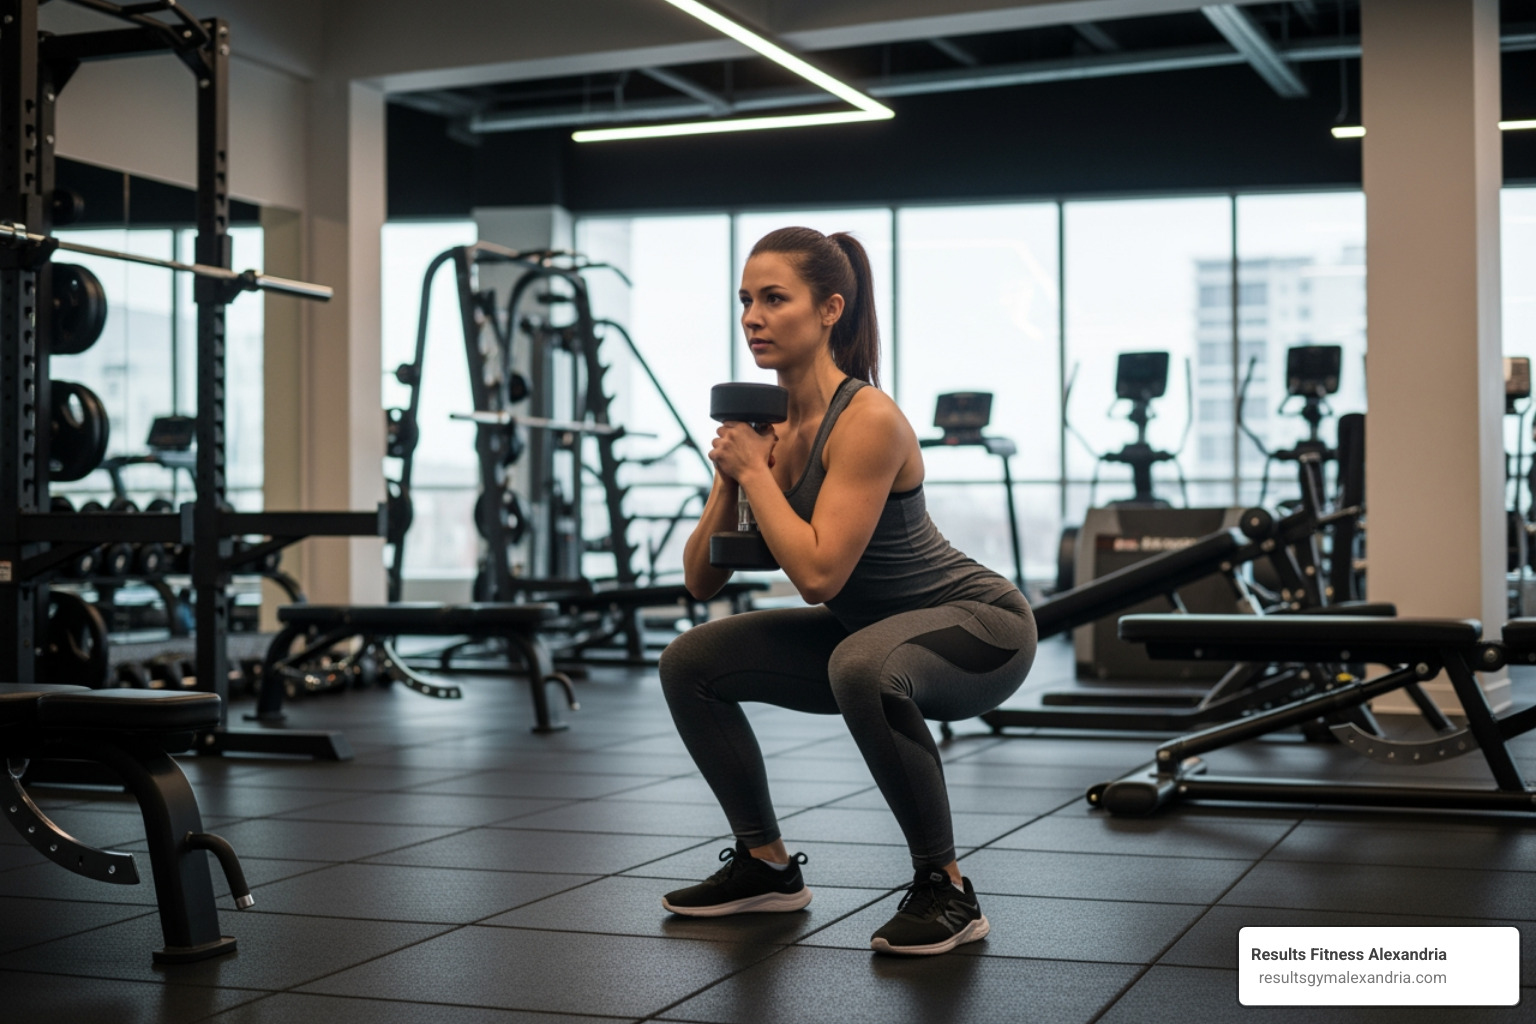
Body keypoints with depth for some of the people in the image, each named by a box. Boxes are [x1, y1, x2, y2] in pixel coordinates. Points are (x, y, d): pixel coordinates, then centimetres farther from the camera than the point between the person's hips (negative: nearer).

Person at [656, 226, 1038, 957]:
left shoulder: (867, 420, -25)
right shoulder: (769, 425, -2)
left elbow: (818, 574, -33)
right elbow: (701, 580, -2)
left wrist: (755, 468, -23)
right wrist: (729, 473, -16)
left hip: (980, 627, -8)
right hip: (871, 632, 8)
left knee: (863, 666, -40)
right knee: (690, 663, 4)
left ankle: (946, 890, -21)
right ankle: (767, 865, 17)